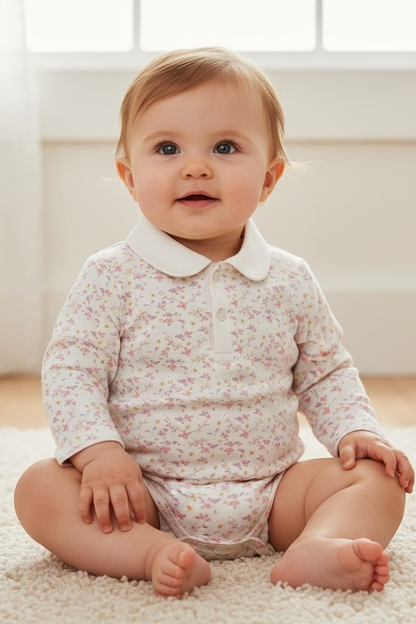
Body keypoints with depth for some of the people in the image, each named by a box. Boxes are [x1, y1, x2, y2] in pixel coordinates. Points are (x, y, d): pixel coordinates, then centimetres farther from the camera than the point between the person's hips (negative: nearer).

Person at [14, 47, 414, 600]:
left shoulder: (291, 281, 3)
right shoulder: (113, 277, -5)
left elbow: (326, 374, 13)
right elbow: (71, 370, -7)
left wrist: (357, 431, -4)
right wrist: (98, 451, -21)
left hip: (270, 494, 3)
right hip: (145, 497, -2)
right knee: (40, 488, -22)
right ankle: (154, 554, -37)